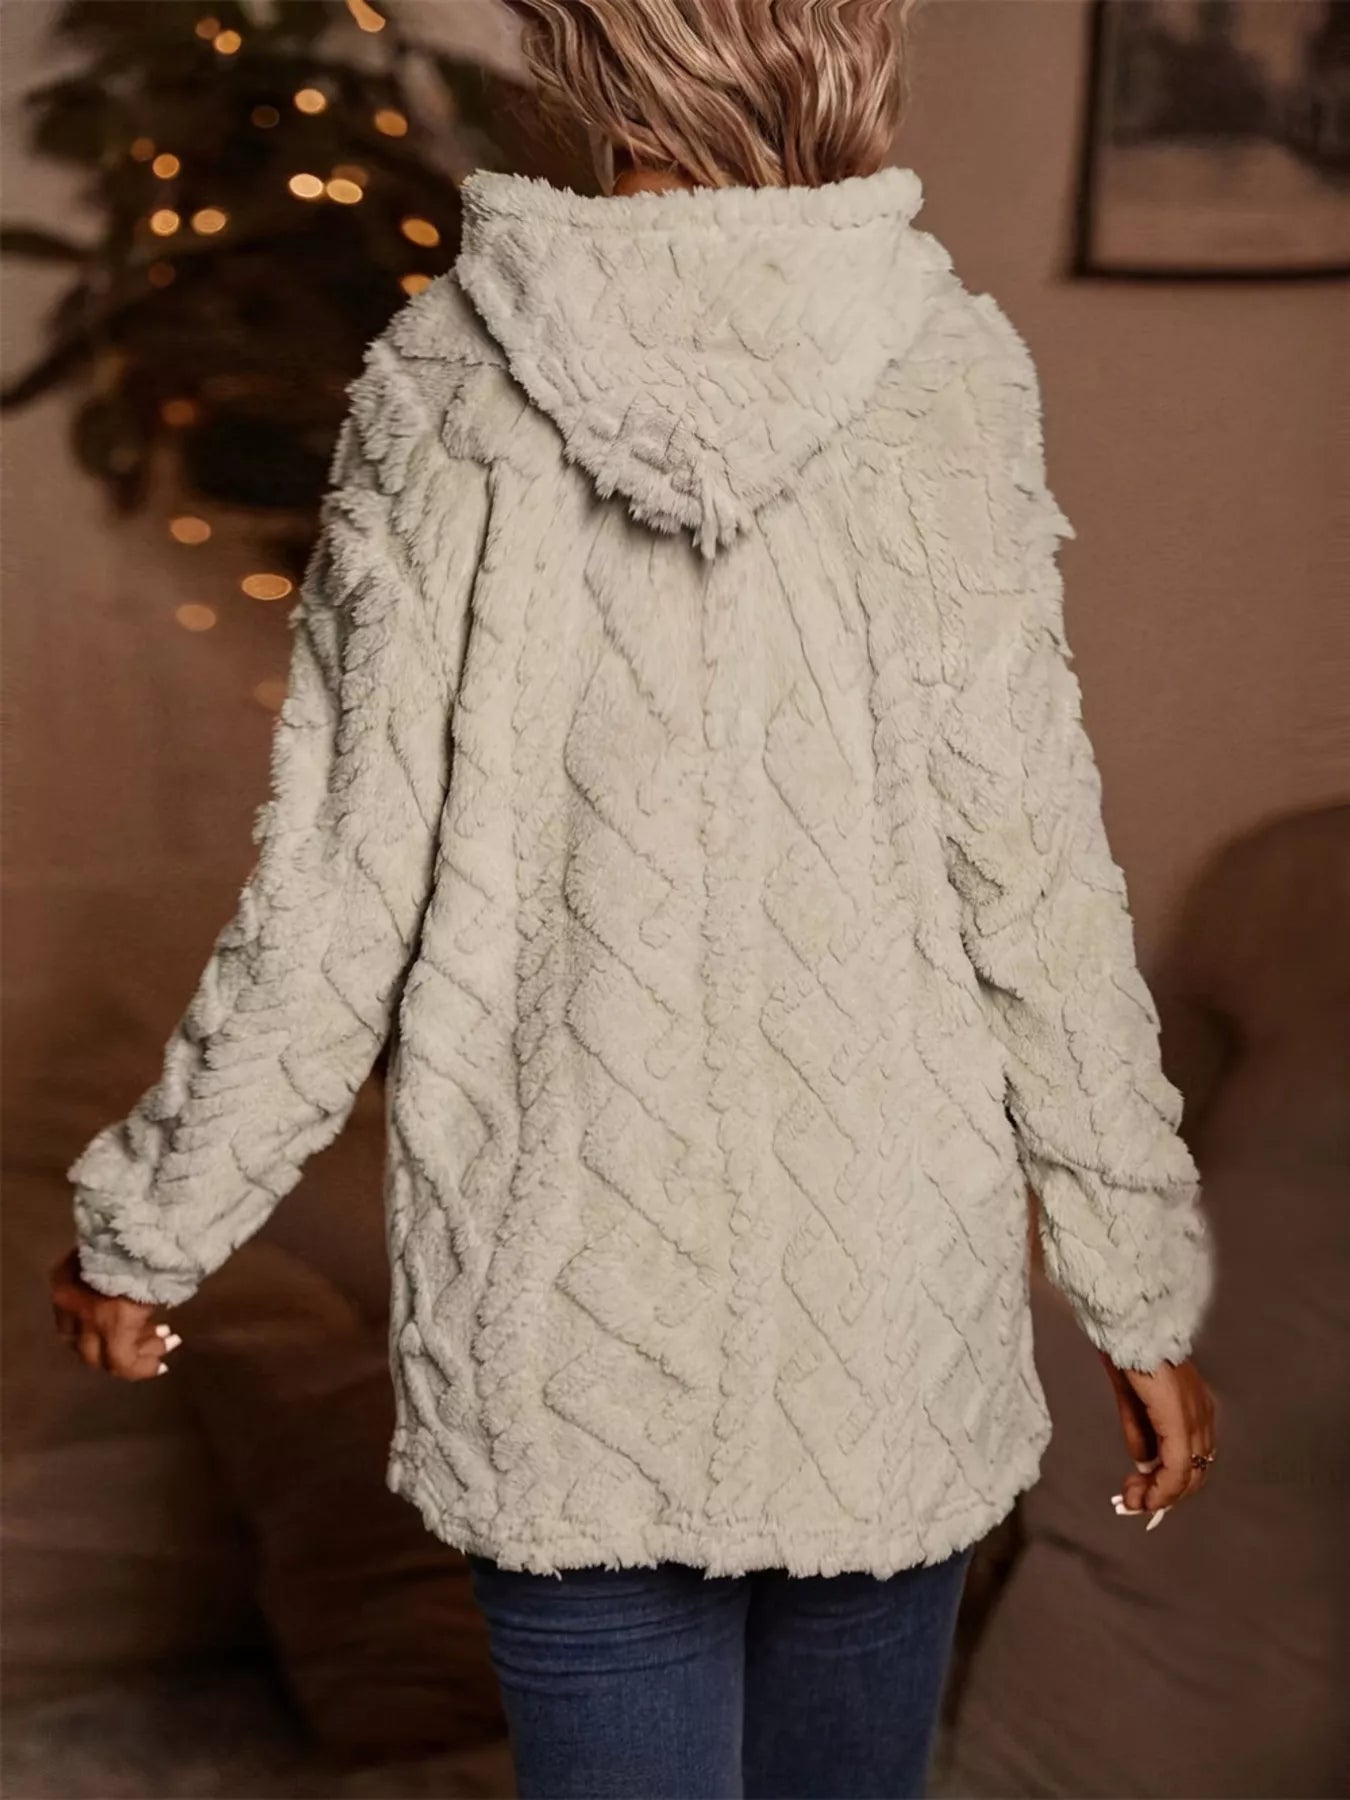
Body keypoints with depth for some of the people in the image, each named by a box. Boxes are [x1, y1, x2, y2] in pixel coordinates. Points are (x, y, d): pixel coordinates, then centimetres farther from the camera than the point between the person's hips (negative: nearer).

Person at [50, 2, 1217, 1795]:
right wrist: (1146, 1295, 4)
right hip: (891, 1307, 1)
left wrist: (147, 1223, 8)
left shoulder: (446, 389, -7)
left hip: (564, 1323, 0)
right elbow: (1035, 890, -8)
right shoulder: (943, 383, -8)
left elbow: (336, 902, -7)